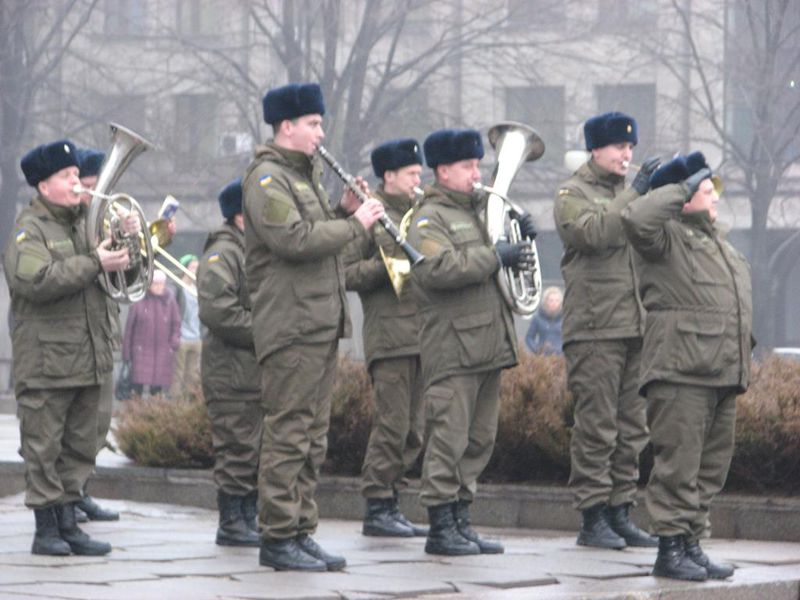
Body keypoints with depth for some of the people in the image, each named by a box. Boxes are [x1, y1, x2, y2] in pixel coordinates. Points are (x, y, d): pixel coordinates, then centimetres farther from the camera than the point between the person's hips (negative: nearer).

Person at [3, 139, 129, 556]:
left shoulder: (85, 223, 18)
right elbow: (33, 280, -23)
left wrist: (122, 247, 1)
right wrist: (93, 264, -21)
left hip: (88, 359, 7)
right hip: (46, 360, -7)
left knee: (80, 446, 9)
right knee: (44, 447, -3)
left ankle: (68, 522, 15)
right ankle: (45, 528, 1)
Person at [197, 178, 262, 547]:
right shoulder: (221, 256, -11)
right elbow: (217, 311, -22)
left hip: (262, 374, 9)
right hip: (233, 375, -9)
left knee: (259, 452, 11)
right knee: (237, 450, -6)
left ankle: (249, 519, 18)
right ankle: (231, 525, 0)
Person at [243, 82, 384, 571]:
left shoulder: (306, 174, 21)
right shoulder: (267, 178, -10)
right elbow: (295, 239, -22)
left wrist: (344, 213, 6)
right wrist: (355, 223, -15)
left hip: (323, 323, 10)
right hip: (291, 324, -10)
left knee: (313, 435, 10)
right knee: (289, 433, -8)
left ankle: (302, 532, 15)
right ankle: (278, 538, -5)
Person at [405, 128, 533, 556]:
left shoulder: (478, 211, 23)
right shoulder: (429, 219, -5)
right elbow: (437, 268, -23)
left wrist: (519, 235, 10)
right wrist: (494, 257, -20)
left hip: (489, 342, 9)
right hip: (453, 344, -9)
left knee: (479, 439, 10)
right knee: (449, 437, -8)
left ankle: (460, 522, 15)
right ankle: (440, 528, -5)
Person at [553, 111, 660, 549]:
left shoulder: (627, 192, 21)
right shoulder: (573, 193, 0)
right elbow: (594, 232, -19)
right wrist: (636, 194, -20)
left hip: (637, 328, 7)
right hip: (595, 328, -7)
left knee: (632, 430, 7)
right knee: (596, 427, -7)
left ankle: (620, 514, 13)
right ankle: (592, 518, -3)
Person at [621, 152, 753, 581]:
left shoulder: (715, 240, 23)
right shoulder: (667, 237, -5)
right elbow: (636, 218, -27)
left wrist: (742, 352, 25)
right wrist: (680, 190, -16)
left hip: (722, 372, 9)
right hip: (681, 372, -9)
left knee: (712, 465, 11)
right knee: (679, 464, -8)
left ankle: (692, 544, 17)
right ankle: (670, 549, -5)